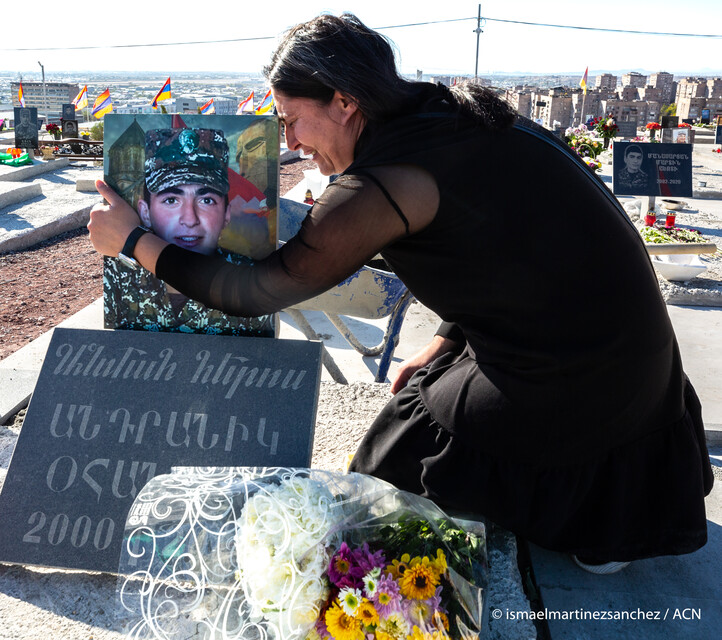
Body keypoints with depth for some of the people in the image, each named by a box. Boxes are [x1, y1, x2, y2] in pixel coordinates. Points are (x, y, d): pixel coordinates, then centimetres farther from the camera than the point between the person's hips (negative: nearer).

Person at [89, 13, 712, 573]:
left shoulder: (383, 181, -21)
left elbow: (260, 291, -13)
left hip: (568, 386, -9)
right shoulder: (462, 115, 6)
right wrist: (440, 346, 11)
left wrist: (136, 242, -3)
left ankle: (582, 519, 5)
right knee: (428, 389, 26)